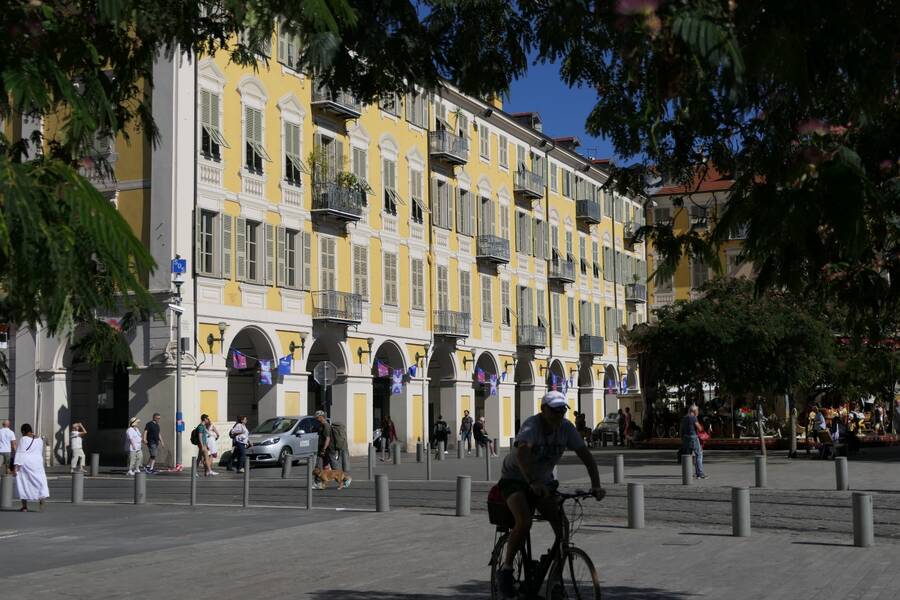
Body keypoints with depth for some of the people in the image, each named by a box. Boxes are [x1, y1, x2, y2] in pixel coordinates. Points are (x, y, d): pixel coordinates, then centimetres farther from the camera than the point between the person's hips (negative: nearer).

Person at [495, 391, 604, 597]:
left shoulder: (566, 428, -11)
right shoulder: (532, 425, -26)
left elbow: (585, 455, -14)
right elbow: (522, 453, -44)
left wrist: (596, 486, -26)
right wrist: (533, 483, -57)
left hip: (543, 481, 5)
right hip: (515, 479, -5)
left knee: (562, 524, -13)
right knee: (524, 522, -28)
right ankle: (506, 569, -10)